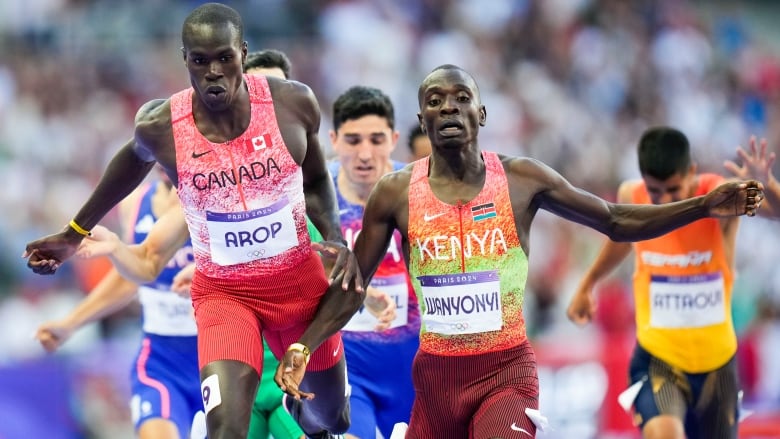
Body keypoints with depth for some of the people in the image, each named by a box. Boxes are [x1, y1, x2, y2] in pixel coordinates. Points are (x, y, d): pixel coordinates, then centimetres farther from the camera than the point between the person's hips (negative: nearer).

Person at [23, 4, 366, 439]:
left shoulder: (294, 103, -15)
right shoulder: (160, 127, -17)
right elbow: (135, 159, 9)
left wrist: (336, 238, -13)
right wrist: (76, 232, 18)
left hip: (299, 280, 2)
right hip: (223, 291, -2)